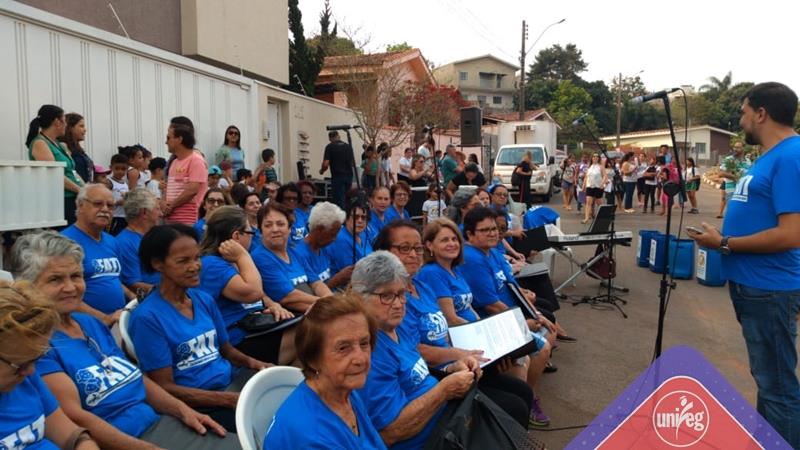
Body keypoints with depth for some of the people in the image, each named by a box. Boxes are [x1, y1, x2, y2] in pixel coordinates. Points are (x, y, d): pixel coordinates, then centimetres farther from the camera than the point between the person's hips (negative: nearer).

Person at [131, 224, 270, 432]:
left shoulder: (205, 300, 8)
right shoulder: (147, 317, -11)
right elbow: (165, 388, -11)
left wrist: (252, 362, -5)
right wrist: (229, 399, -19)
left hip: (231, 381, 7)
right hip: (197, 404, -7)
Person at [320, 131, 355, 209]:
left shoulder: (330, 147, -4)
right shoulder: (348, 147, 11)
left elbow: (326, 164, -11)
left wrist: (321, 171, 9)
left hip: (337, 177, -5)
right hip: (349, 176, 5)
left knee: (339, 200, -3)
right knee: (346, 199, 16)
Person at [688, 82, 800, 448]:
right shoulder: (770, 156, 12)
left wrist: (724, 244, -17)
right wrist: (723, 237, 8)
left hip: (769, 290, -11)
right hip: (751, 284, 11)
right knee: (767, 378, 22)